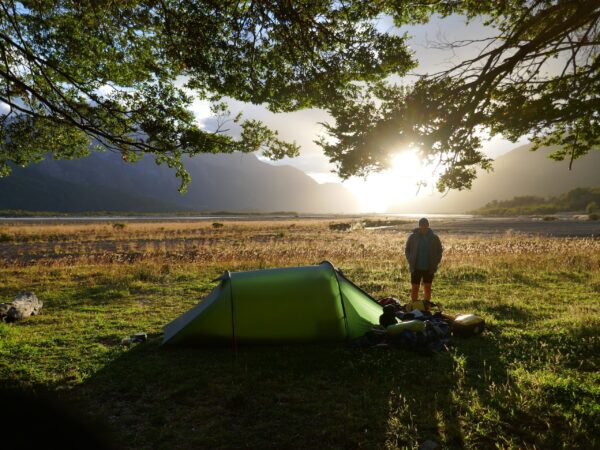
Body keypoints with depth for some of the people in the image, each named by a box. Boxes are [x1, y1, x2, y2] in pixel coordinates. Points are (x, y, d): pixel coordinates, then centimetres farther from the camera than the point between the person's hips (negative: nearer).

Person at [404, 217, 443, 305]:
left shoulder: (434, 237, -2)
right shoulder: (413, 237, -5)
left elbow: (439, 251, 9)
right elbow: (407, 250, 6)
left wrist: (435, 263, -1)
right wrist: (411, 262, -4)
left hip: (429, 268, 1)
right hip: (416, 268, -1)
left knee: (427, 288, 10)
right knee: (415, 288, 3)